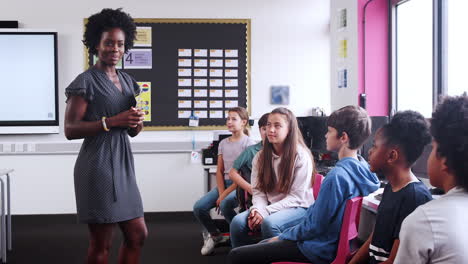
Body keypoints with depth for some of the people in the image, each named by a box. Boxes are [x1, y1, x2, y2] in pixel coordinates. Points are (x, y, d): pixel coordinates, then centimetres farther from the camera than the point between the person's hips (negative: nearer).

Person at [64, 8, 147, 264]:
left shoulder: (127, 80, 14)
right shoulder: (85, 81, -9)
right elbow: (70, 130, -15)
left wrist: (136, 122, -3)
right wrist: (112, 121, -22)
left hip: (123, 165, 8)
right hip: (98, 166, -8)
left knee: (137, 235, 13)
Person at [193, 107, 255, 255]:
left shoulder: (249, 144, -6)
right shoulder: (223, 143, 13)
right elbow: (219, 171, 10)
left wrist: (225, 195, -15)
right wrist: (221, 193, -8)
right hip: (224, 183, 6)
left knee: (225, 205, -35)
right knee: (198, 208, -13)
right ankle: (215, 235, 12)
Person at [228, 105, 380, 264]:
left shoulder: (337, 176, -26)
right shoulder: (363, 168, 3)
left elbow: (315, 226, -22)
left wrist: (282, 236, -5)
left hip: (320, 251, -10)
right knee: (262, 245, 27)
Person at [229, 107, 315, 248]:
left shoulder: (301, 156, -9)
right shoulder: (261, 156, 7)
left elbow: (296, 197, -12)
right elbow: (258, 191, 5)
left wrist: (266, 211, -20)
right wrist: (257, 209, -18)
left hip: (298, 207, -4)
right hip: (270, 206, 5)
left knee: (269, 223, -35)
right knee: (237, 222, -22)